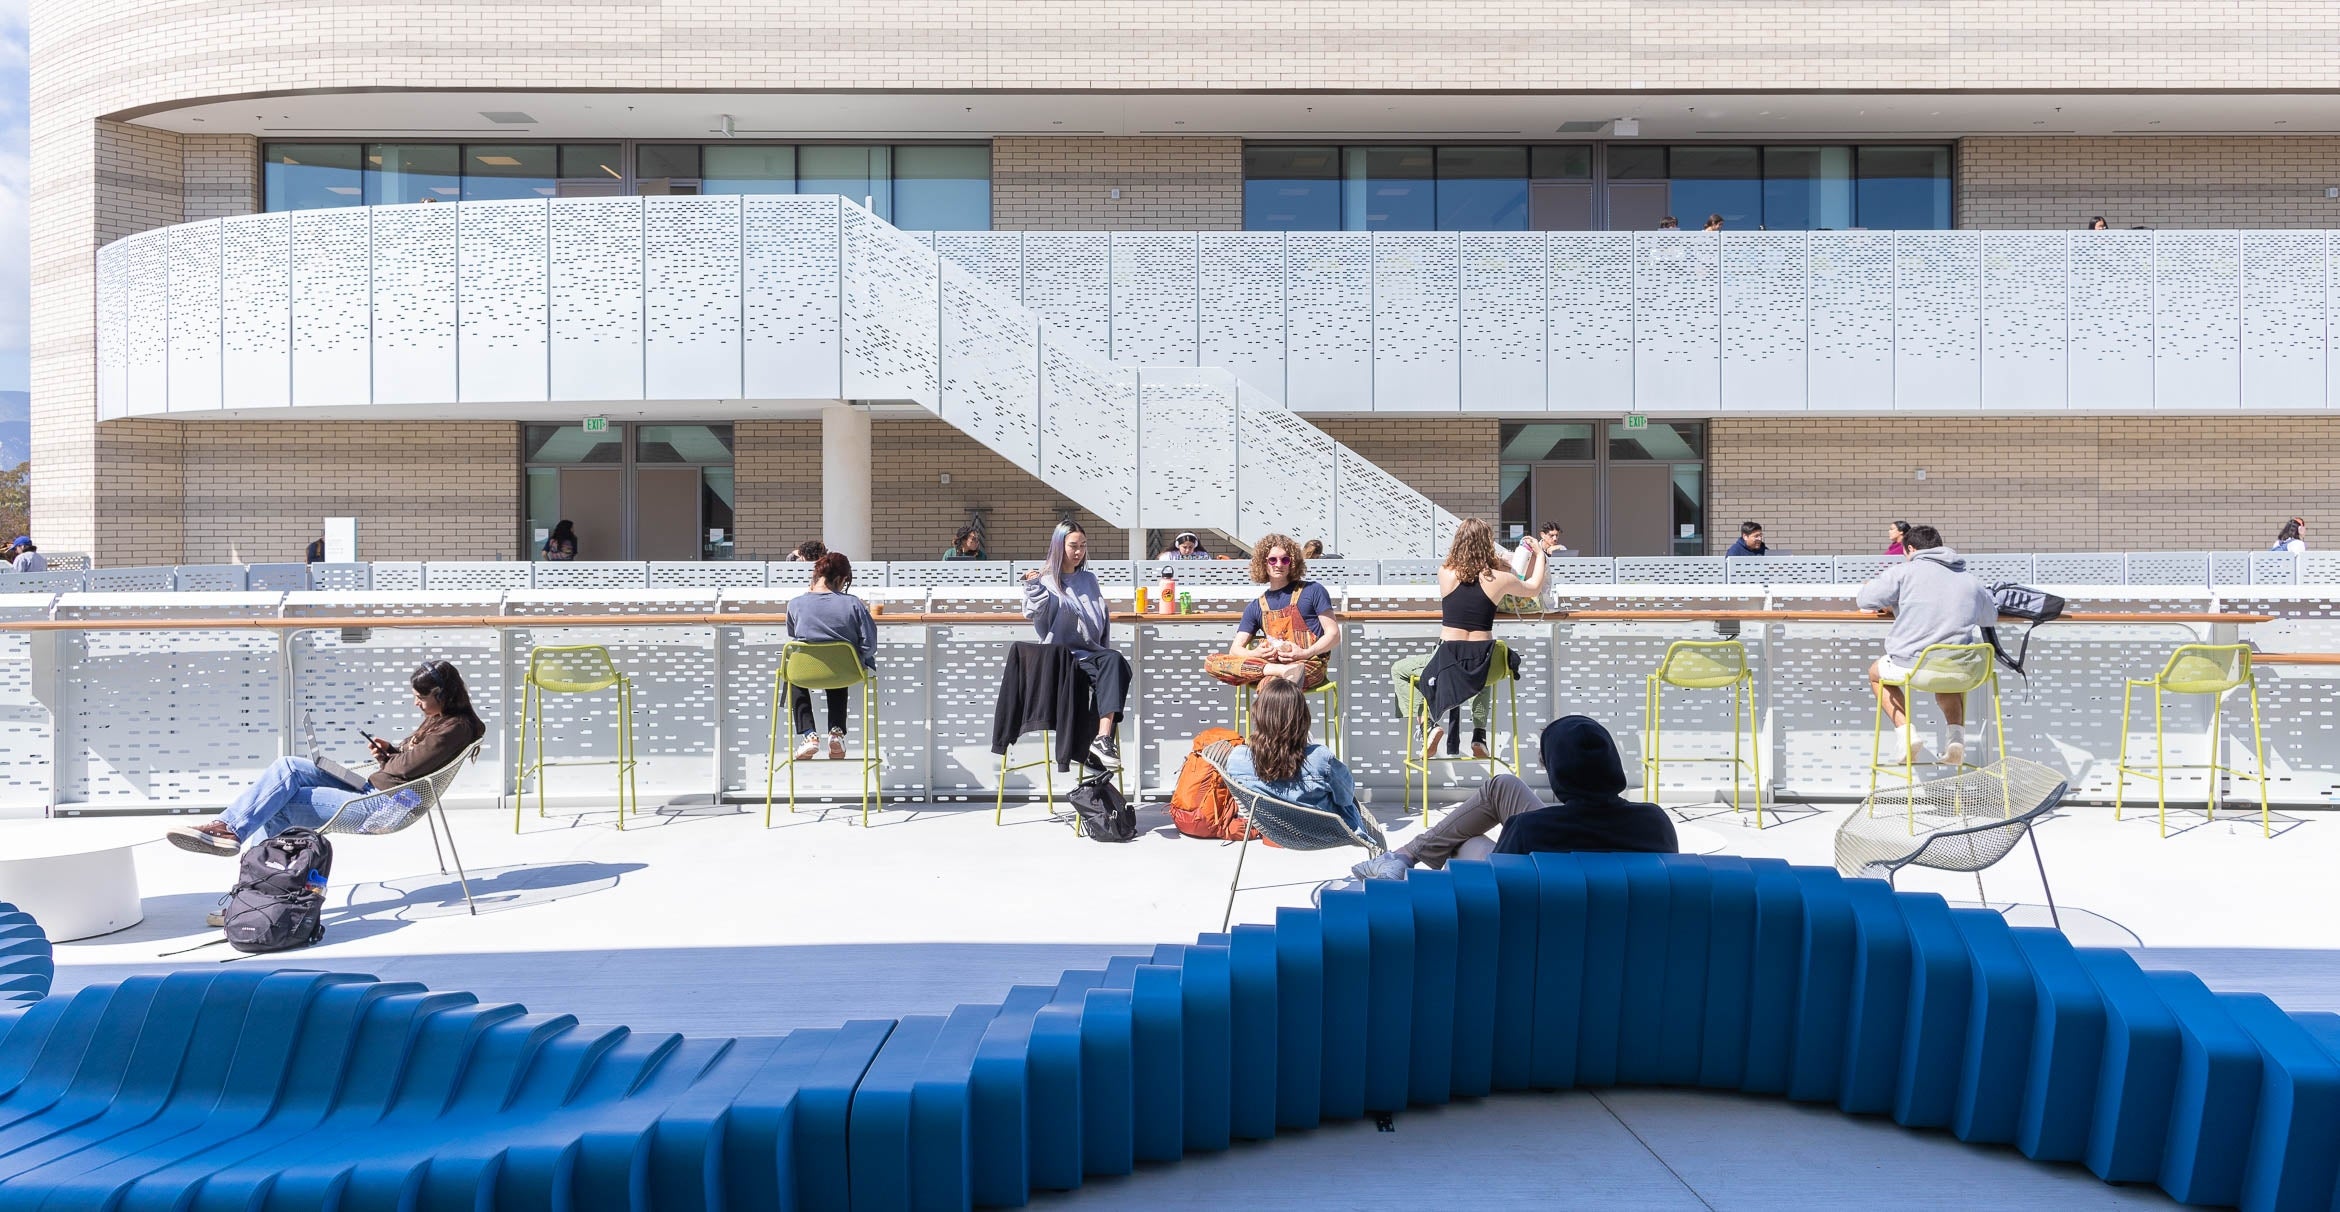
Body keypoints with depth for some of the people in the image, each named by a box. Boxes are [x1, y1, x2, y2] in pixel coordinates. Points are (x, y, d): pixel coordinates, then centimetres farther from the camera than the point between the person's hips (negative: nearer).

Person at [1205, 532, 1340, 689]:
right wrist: (1256, 654, -11)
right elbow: (1235, 649, 13)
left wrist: (1305, 653, -15)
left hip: (1309, 665, -6)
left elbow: (1334, 635, 3)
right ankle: (1281, 671, -30)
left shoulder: (1312, 590, 9)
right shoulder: (1256, 607, 20)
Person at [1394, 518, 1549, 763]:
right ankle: (1479, 735, 25)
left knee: (1399, 670, 24)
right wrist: (1540, 556, 31)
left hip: (1446, 662, -2)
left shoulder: (1445, 573, -6)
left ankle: (1429, 724, 5)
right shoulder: (1499, 579, -7)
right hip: (1483, 665, 2)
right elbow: (1534, 588, 14)